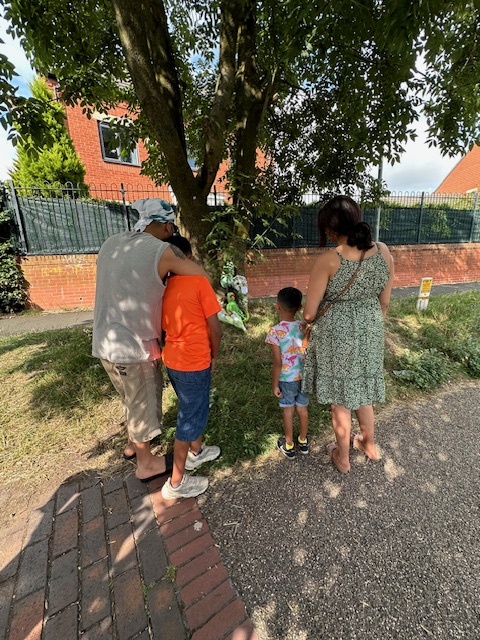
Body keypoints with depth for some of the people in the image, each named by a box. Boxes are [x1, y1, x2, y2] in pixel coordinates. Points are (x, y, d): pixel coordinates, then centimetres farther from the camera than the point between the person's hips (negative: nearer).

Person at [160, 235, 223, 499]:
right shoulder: (198, 281, -15)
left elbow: (163, 327, 8)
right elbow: (215, 327, -14)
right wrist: (214, 356, 1)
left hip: (172, 360, 7)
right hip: (194, 362, -7)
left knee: (193, 409, 26)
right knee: (190, 417, 8)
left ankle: (196, 451, 47)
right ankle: (176, 483, 24)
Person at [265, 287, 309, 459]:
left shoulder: (275, 331, -22)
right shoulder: (304, 327, -10)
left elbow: (277, 363, -19)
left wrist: (274, 384, -6)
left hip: (286, 379, -3)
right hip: (303, 377, 3)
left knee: (288, 411, 15)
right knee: (302, 409, 21)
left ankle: (289, 446, 34)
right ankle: (303, 442, 41)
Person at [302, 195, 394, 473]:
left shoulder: (328, 260, -21)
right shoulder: (383, 251, -6)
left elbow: (310, 311, -15)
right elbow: (385, 302, 4)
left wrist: (309, 323, 7)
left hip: (336, 334, -5)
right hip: (370, 331, 5)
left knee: (340, 398, 15)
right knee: (361, 389, 26)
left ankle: (343, 457, 38)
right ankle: (370, 444, 50)